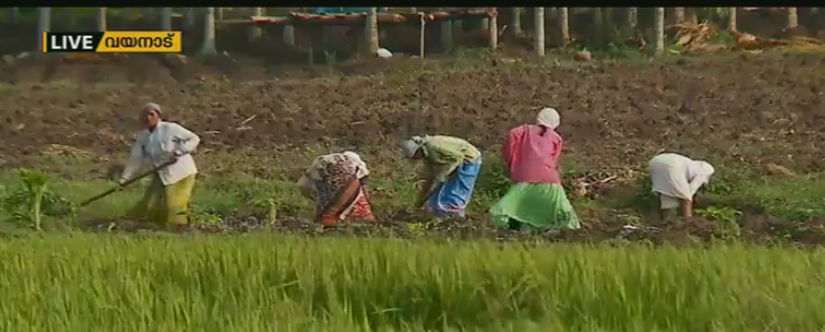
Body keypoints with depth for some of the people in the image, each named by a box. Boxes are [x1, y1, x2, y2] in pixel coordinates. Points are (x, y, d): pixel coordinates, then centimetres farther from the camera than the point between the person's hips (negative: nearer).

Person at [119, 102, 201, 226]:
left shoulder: (171, 129, -12)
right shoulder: (142, 137, 4)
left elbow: (194, 139, -8)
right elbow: (135, 159, 4)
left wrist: (179, 152, -20)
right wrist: (124, 178, -5)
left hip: (181, 173, -5)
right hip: (161, 174, 5)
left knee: (175, 207, -10)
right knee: (150, 206, 4)